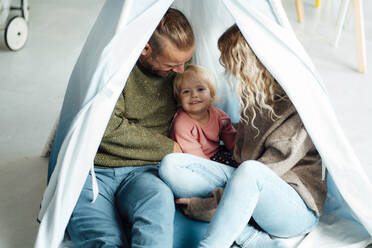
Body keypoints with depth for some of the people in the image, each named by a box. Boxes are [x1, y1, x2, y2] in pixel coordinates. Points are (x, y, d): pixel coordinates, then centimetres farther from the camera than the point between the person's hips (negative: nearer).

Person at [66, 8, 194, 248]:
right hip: (94, 171, -3)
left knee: (158, 198, -35)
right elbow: (106, 126, -13)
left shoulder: (178, 71, 10)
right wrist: (168, 148, -5)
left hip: (143, 173, 3)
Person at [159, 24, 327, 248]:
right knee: (170, 165, -12)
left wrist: (204, 203, -18)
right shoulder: (254, 94, 5)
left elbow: (262, 172, -19)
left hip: (298, 211, -8)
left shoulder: (298, 109, -18)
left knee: (250, 171, -41)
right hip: (251, 192, 8)